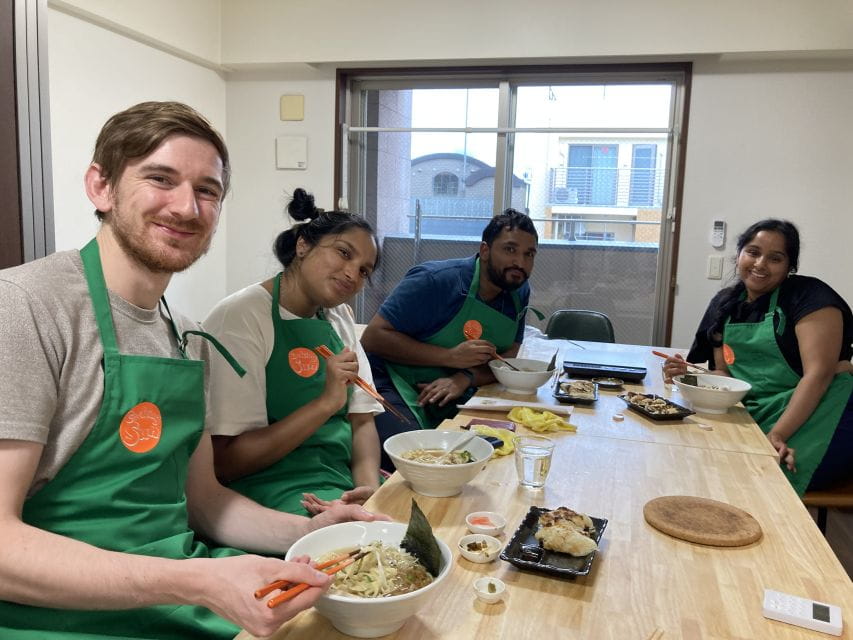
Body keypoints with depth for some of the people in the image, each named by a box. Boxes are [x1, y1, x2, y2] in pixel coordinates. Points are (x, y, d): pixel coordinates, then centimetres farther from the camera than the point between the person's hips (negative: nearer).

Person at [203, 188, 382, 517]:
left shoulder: (340, 316, 11)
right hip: (272, 487, -7)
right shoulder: (239, 316, -11)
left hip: (347, 476, 7)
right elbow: (226, 462, -15)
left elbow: (362, 420, 7)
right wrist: (327, 403, -22)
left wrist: (370, 487, -13)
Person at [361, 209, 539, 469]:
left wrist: (465, 378, -19)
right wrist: (451, 357, -24)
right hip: (395, 387, -6)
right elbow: (373, 337, -18)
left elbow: (507, 358, 3)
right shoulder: (435, 280, -16)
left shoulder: (519, 292, 6)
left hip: (453, 399, 7)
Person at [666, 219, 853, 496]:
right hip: (757, 417, 5)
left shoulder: (809, 296, -7)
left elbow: (818, 373, -16)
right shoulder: (724, 304, 10)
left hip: (817, 415, -5)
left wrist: (777, 435, -24)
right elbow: (724, 373, 14)